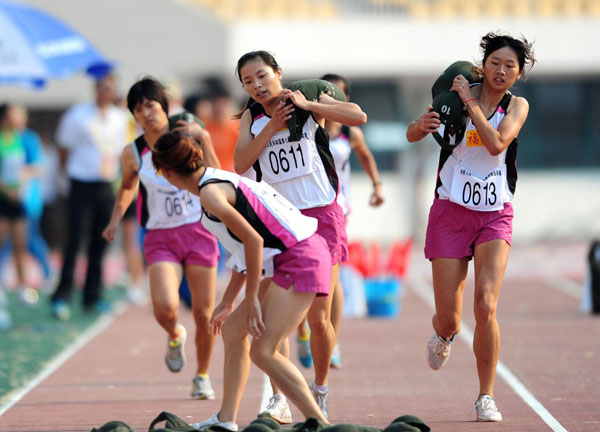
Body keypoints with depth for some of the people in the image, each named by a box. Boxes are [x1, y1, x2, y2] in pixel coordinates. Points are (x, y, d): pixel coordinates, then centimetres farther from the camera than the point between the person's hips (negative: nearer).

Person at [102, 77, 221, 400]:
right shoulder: (133, 154, -1)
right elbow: (127, 187, 20)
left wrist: (204, 141, -19)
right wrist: (116, 219, 9)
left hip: (198, 231, 0)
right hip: (160, 238, 0)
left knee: (203, 313, 2)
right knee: (165, 308, -22)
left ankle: (202, 376, 26)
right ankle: (175, 336, 16)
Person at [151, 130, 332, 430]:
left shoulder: (210, 193, -13)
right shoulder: (220, 181, 18)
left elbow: (254, 240, -18)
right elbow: (244, 248, 24)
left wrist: (252, 299, -13)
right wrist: (227, 302, 29)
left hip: (300, 259, -10)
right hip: (294, 260, 10)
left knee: (263, 352, -15)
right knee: (232, 329, 19)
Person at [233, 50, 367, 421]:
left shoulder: (309, 102, 0)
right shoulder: (252, 118, 8)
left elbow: (358, 116, -15)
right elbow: (240, 163, -6)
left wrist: (306, 104, -16)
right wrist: (271, 127, -11)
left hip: (321, 215, -2)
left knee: (319, 318, -1)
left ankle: (319, 394, 19)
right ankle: (280, 400, 0)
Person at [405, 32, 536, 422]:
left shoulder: (517, 106, 0)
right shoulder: (458, 93, 1)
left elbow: (496, 143, -19)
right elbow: (412, 135, 1)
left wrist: (470, 102, -19)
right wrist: (422, 123, -21)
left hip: (495, 217, 0)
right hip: (451, 213, 0)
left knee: (486, 305, -18)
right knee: (448, 320, -1)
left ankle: (486, 397, -5)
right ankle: (445, 334, 39)